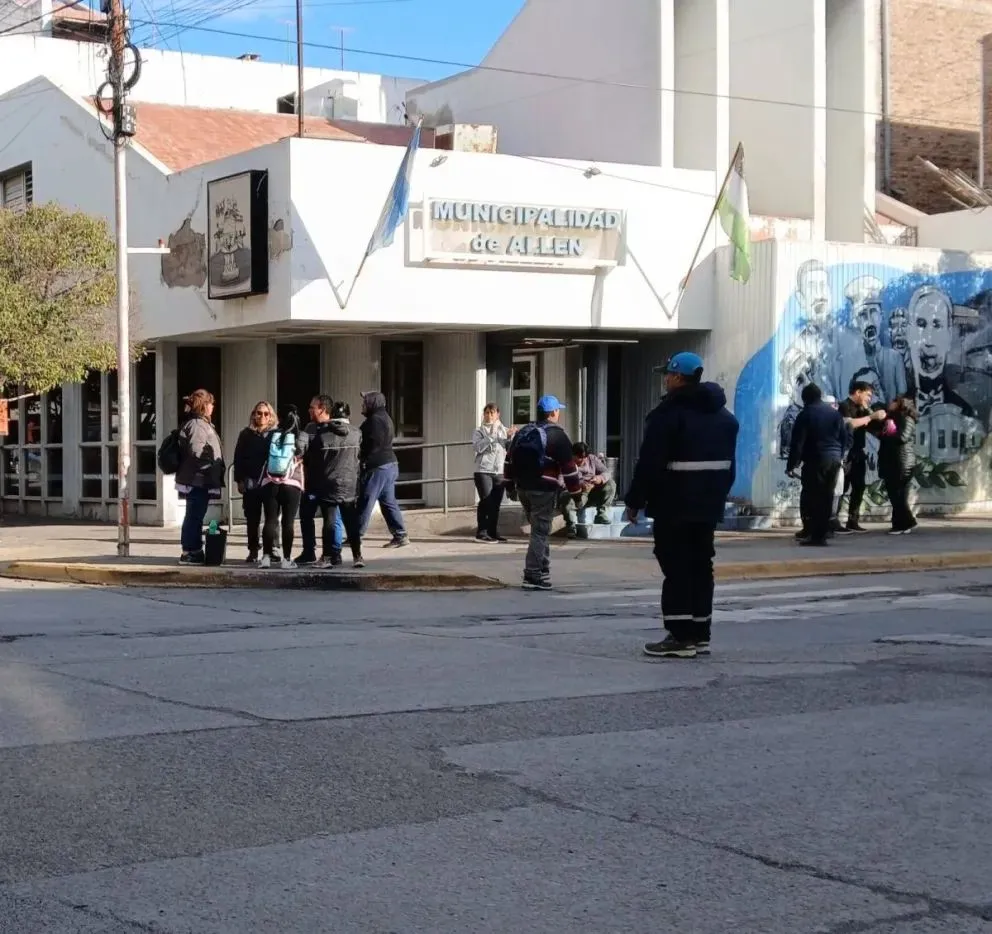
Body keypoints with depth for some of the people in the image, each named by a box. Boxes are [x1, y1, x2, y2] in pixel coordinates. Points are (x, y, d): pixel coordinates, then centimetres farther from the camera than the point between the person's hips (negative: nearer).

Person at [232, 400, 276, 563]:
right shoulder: (246, 434, 7)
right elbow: (238, 458, 5)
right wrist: (239, 480, -2)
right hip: (251, 483, 1)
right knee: (252, 519, 4)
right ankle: (253, 551, 10)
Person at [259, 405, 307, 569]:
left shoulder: (271, 436, 4)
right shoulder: (302, 438, -1)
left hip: (270, 482, 2)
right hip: (292, 484, -2)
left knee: (270, 520, 4)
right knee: (288, 521, 0)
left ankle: (266, 556, 0)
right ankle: (286, 558, -2)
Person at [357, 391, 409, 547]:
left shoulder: (375, 420, -13)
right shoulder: (384, 418, 19)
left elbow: (373, 445, -20)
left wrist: (364, 462, -16)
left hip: (377, 467, -10)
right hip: (390, 464, 10)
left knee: (365, 501, -5)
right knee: (388, 501, 10)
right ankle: (400, 535, 6)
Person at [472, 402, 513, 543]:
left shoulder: (504, 430, 15)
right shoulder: (479, 431, 3)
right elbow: (477, 447, -14)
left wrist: (510, 438, -5)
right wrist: (491, 436, -18)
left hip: (499, 472, 5)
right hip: (483, 471, -5)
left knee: (496, 503, 8)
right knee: (486, 501, -10)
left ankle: (493, 532, 15)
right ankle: (482, 532, -7)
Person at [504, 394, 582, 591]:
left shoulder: (523, 433, 14)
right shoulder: (557, 435, -8)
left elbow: (510, 459, 17)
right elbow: (568, 466, -10)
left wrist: (510, 486, 23)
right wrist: (575, 489, -2)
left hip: (523, 488, 7)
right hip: (544, 491, -7)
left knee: (539, 530, 18)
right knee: (540, 532, -5)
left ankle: (543, 571, 21)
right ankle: (532, 576, -9)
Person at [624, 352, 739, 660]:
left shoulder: (670, 412, -13)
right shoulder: (723, 415, 15)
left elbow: (650, 463, -16)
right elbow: (730, 464, 18)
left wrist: (634, 501, -9)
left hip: (674, 504, -8)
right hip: (709, 503, 8)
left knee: (676, 568, -5)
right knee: (700, 566, 12)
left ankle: (680, 637, -7)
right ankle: (700, 635, 14)